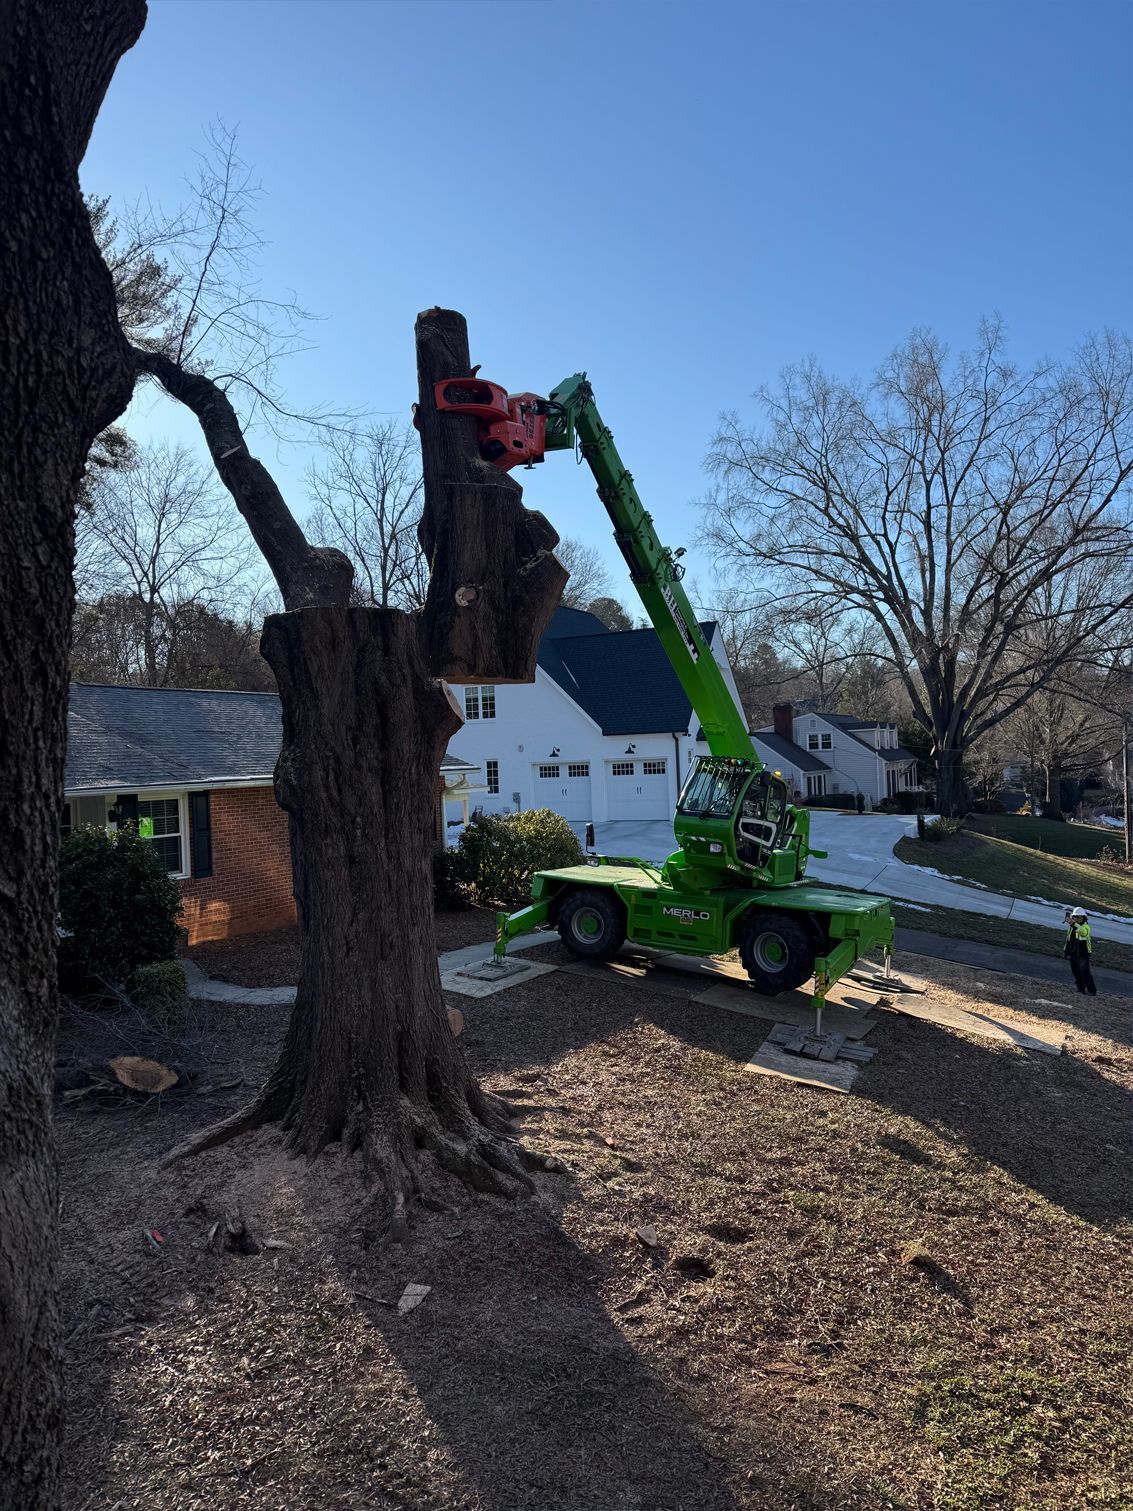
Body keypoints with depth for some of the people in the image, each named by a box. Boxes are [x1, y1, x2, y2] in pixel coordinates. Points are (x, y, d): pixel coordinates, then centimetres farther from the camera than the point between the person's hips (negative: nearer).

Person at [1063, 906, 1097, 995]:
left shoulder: (1086, 926, -13)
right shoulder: (1071, 926, 9)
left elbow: (1083, 931, -40)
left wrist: (1073, 924, -56)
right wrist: (1067, 952, 22)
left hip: (1083, 954, -7)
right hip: (1073, 954, 7)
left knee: (1085, 973, -11)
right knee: (1076, 973, 13)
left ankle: (1092, 990, -3)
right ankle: (1081, 988, 25)